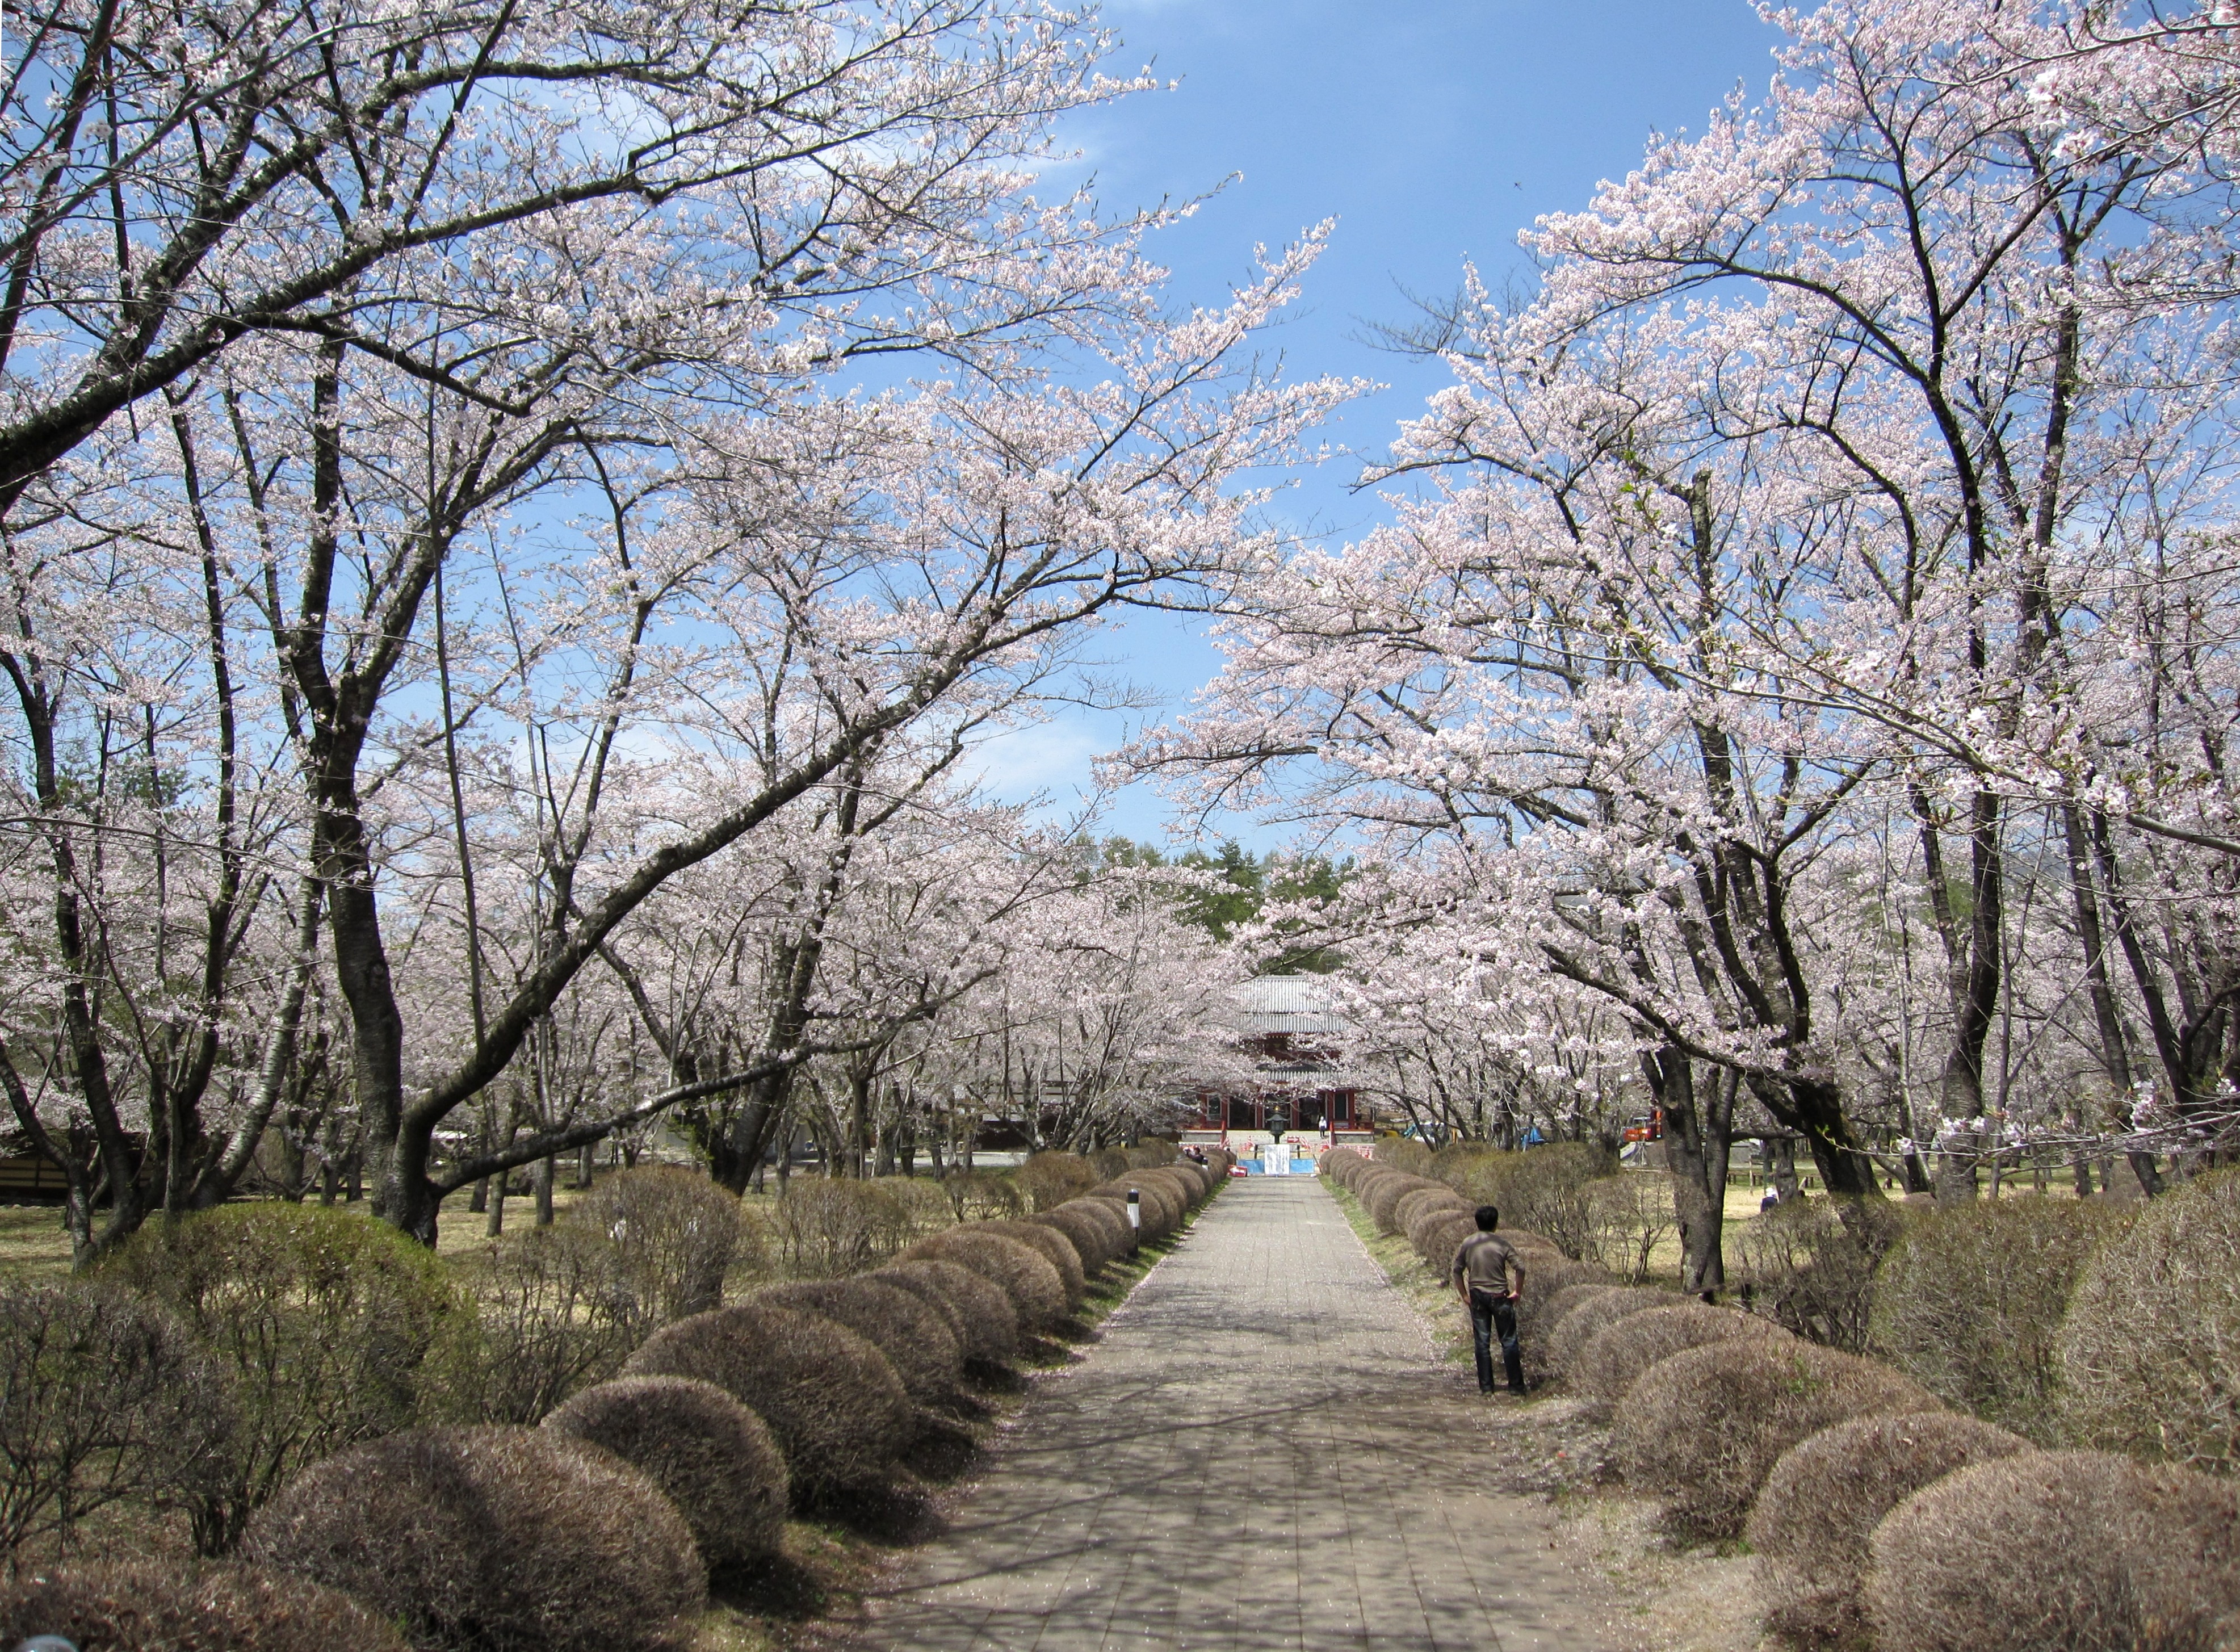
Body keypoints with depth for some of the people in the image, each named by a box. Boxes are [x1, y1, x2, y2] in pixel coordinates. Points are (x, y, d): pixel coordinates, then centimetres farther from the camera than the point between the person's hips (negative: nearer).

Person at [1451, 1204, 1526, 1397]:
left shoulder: (1467, 1244, 0)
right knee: (1509, 1342, 5)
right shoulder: (1502, 1244, -8)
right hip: (1500, 1297, -2)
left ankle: (1486, 1386, 9)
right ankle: (1516, 1386, 7)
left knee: (1482, 1343, 8)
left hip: (1477, 1297, 2)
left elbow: (1457, 1271, 1)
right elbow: (1519, 1268, -15)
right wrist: (1518, 1292, -4)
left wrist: (1464, 1296, 7)